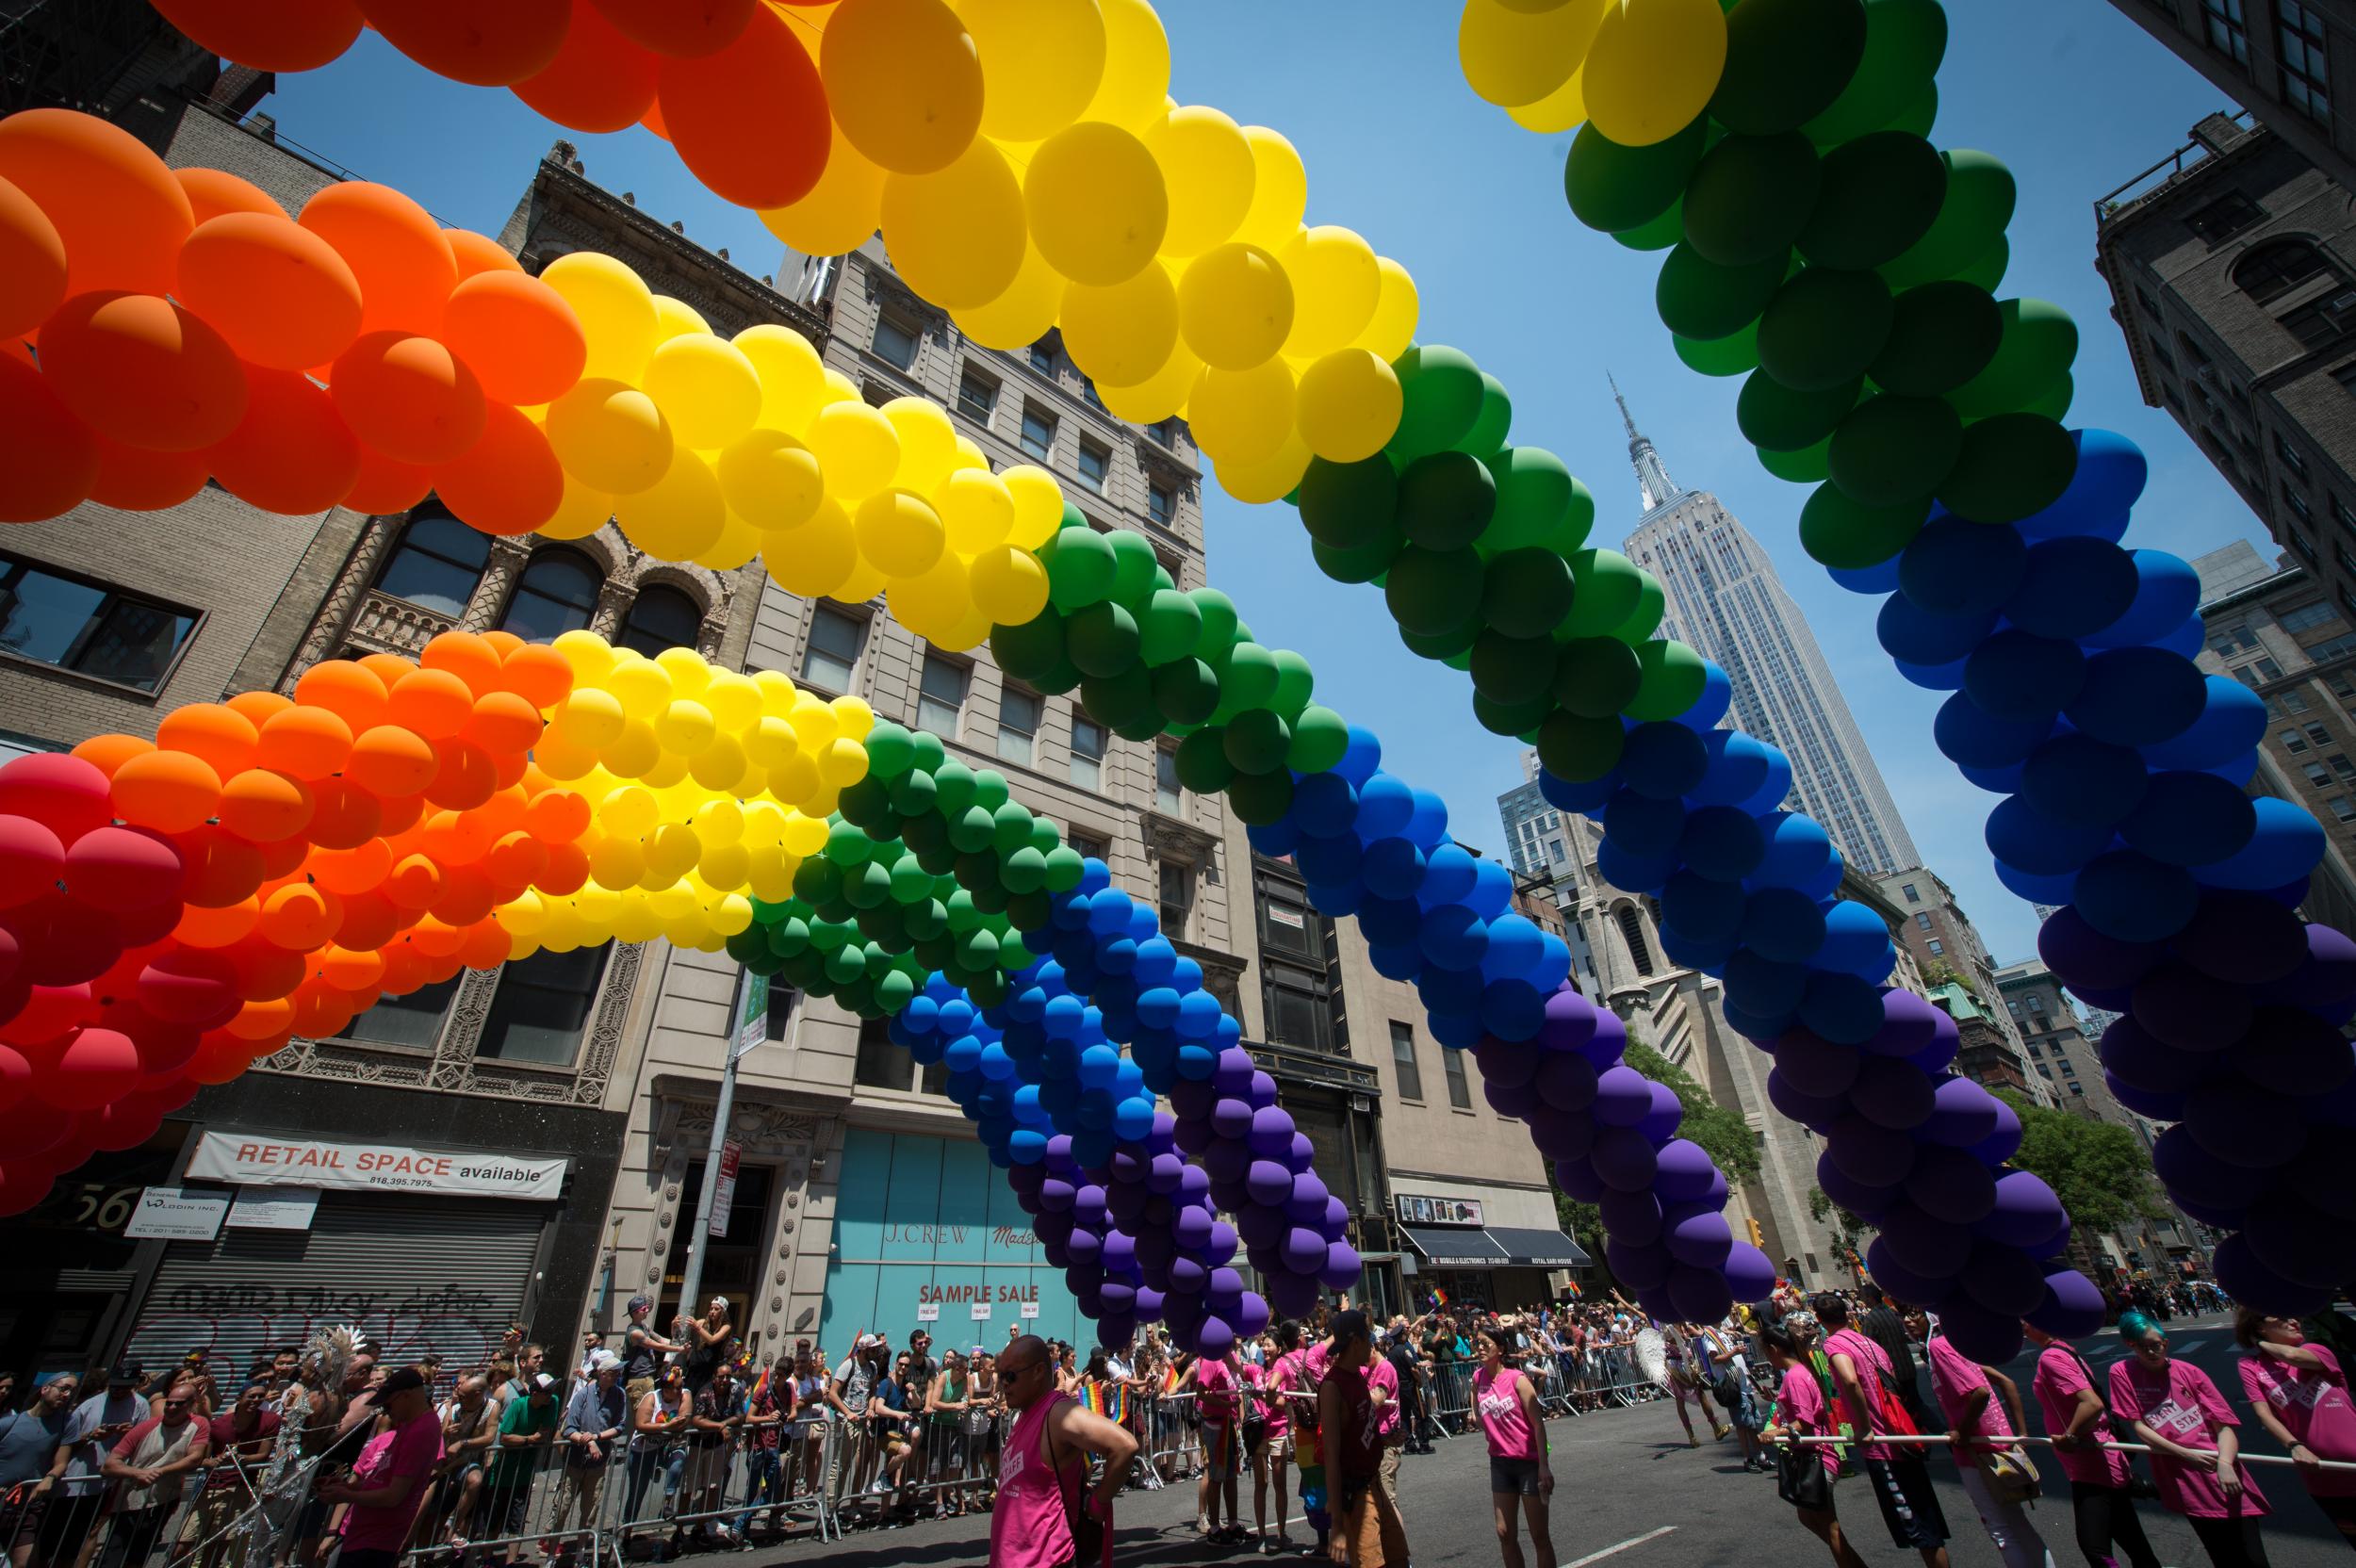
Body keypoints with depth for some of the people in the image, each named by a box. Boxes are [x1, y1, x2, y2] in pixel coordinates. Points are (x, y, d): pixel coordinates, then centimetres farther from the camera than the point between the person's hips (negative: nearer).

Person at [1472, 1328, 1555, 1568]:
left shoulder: (1516, 1379, -15)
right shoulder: (1478, 1378, 0)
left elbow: (1538, 1424, -14)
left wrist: (1543, 1466, -17)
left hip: (1529, 1461, -5)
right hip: (1500, 1462, 5)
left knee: (1539, 1536, 4)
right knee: (1505, 1533, 10)